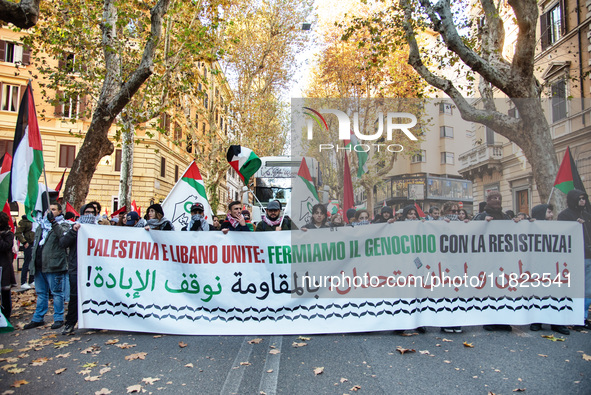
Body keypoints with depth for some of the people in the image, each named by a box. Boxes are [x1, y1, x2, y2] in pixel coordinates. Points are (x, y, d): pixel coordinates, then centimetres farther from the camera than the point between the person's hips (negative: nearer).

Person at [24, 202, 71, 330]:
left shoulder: (63, 224, -3)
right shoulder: (42, 224, 18)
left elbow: (63, 235, -26)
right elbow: (36, 243, 25)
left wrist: (53, 221, -33)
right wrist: (33, 260, 20)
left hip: (54, 266, -7)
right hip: (39, 265, 7)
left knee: (57, 293, 1)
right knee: (41, 293, 16)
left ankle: (58, 319, 9)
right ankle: (37, 319, 26)